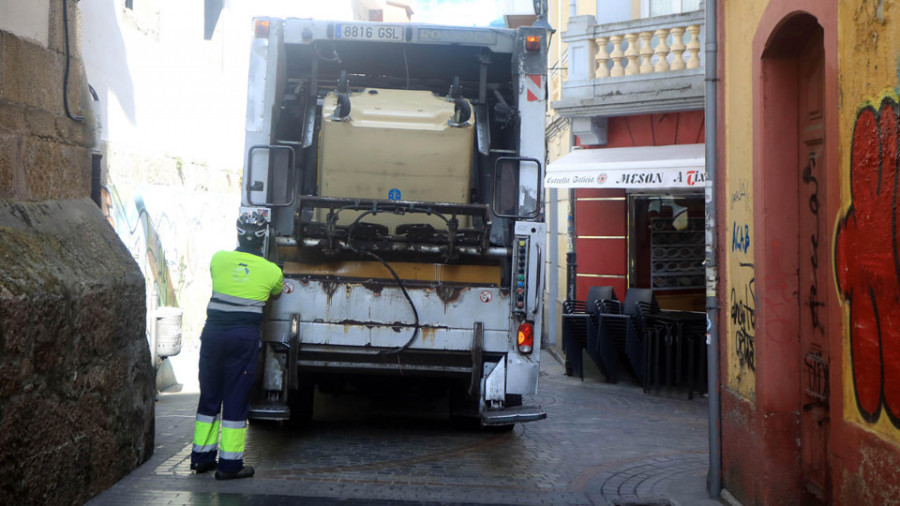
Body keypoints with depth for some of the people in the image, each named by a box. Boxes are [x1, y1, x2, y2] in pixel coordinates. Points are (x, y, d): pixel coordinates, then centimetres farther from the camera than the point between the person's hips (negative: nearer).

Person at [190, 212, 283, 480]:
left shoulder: (219, 258, 3)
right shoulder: (272, 271, 0)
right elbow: (276, 294, 21)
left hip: (213, 332, 3)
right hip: (244, 337, -3)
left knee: (209, 394, 14)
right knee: (236, 398, 2)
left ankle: (202, 456, 22)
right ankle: (230, 463, 4)